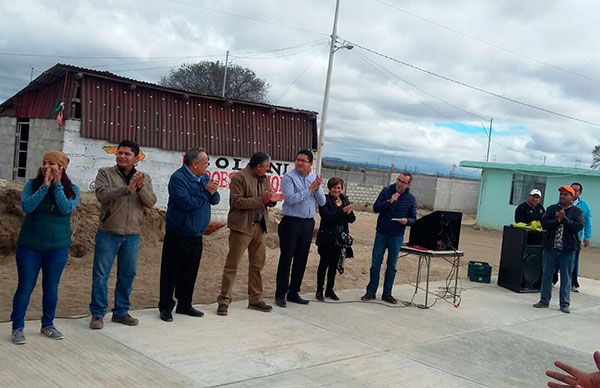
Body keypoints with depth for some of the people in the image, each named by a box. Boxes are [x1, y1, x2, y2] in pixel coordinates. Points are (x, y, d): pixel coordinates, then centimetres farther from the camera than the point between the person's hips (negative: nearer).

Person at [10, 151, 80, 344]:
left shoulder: (72, 189, -3)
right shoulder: (32, 184, -3)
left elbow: (66, 208, -20)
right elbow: (26, 206, -17)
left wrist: (57, 185, -19)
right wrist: (45, 186, -20)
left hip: (58, 248, 1)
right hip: (29, 246, -1)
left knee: (51, 287, 11)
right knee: (25, 287, 3)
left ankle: (48, 325, 26)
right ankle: (17, 327, 14)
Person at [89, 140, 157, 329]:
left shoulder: (145, 178, 8)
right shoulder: (105, 173, 0)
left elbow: (151, 203, -2)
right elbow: (102, 195, -16)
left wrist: (141, 187, -20)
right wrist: (127, 188, -26)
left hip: (132, 235, 3)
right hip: (108, 233, -3)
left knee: (127, 274, 11)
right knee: (101, 274, 1)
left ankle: (121, 312, 23)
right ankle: (97, 314, 10)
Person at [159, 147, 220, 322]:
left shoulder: (204, 177, 7)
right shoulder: (178, 178, -15)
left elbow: (215, 200, 8)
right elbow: (187, 203, -25)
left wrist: (213, 192, -14)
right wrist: (206, 191, -16)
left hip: (196, 234, 7)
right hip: (178, 234, -7)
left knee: (190, 272, 14)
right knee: (171, 272, 2)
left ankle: (184, 304, 25)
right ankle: (165, 307, 12)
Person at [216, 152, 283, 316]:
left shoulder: (265, 179, 12)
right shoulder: (239, 178, -10)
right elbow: (237, 202, -17)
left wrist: (272, 200, -5)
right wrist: (260, 200, -22)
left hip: (260, 227, 7)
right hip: (242, 227, -7)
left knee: (257, 265, 12)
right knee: (232, 265, -2)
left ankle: (255, 299, 23)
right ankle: (224, 300, 5)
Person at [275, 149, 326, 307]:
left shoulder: (314, 178, 10)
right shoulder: (288, 177, -6)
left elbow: (322, 202, 7)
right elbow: (291, 198, -19)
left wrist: (317, 188, -11)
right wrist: (310, 189, -16)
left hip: (308, 223, 6)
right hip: (291, 222, -5)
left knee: (301, 259, 11)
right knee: (286, 259, -2)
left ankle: (294, 293, 21)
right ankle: (280, 294, 6)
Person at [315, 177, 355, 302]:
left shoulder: (345, 200, 10)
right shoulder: (325, 200, -5)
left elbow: (352, 219, 7)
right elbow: (326, 215, -21)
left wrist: (349, 213, -15)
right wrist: (342, 211, -28)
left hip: (340, 238, 5)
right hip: (327, 238, -5)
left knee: (334, 264, 11)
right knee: (324, 263, 3)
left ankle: (330, 290, 21)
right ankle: (319, 290, 12)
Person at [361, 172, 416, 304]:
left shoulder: (411, 199, 2)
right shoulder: (386, 191, 0)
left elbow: (413, 219, 6)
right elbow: (376, 208, -6)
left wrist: (407, 221, -17)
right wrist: (389, 202, -19)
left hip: (397, 236, 1)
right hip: (381, 233, 0)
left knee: (392, 266, 7)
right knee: (375, 264, 2)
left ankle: (387, 293, 16)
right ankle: (371, 291, 10)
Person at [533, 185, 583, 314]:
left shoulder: (577, 211, 2)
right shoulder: (551, 209, 7)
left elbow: (579, 226, -12)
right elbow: (544, 223, -5)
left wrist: (564, 219, -19)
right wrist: (557, 221, -18)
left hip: (567, 250, -2)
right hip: (550, 248, 2)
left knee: (566, 277, 5)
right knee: (546, 275, 8)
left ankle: (564, 304, 13)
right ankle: (544, 301, 19)